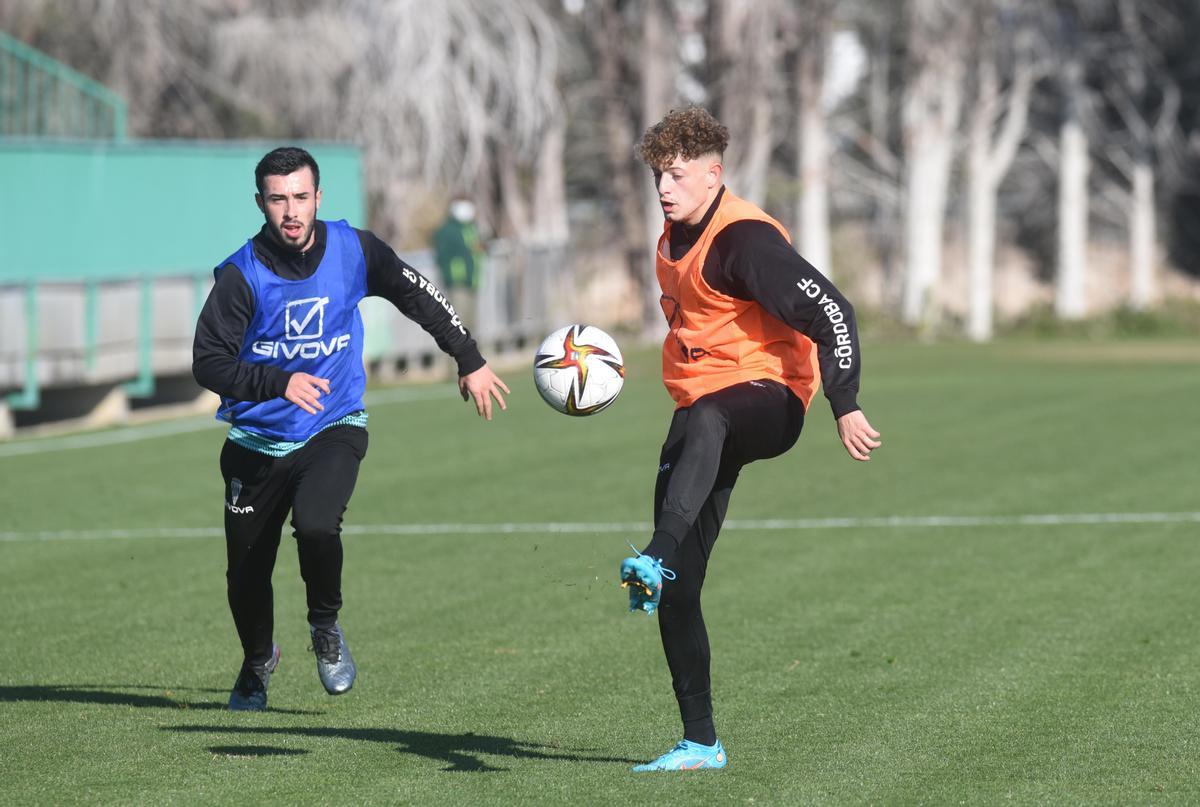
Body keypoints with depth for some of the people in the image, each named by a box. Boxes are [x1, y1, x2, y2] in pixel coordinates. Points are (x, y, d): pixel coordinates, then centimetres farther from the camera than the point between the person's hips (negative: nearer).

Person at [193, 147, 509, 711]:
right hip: (258, 440, 0)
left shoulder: (352, 250, -6)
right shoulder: (242, 274, -14)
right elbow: (208, 363, -17)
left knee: (316, 524, -29)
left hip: (333, 430, 0)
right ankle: (257, 662, 38)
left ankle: (326, 627, 1)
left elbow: (419, 296, 9)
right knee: (246, 573, 5)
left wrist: (470, 362, 12)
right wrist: (280, 382, -32)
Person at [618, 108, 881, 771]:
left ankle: (656, 560, -69)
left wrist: (846, 408, -26)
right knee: (676, 589, 1)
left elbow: (831, 313, -20)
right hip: (704, 415, 9)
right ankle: (700, 742, 8)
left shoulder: (745, 240, -15)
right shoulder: (675, 239, 12)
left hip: (767, 398, -9)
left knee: (704, 420, -46)